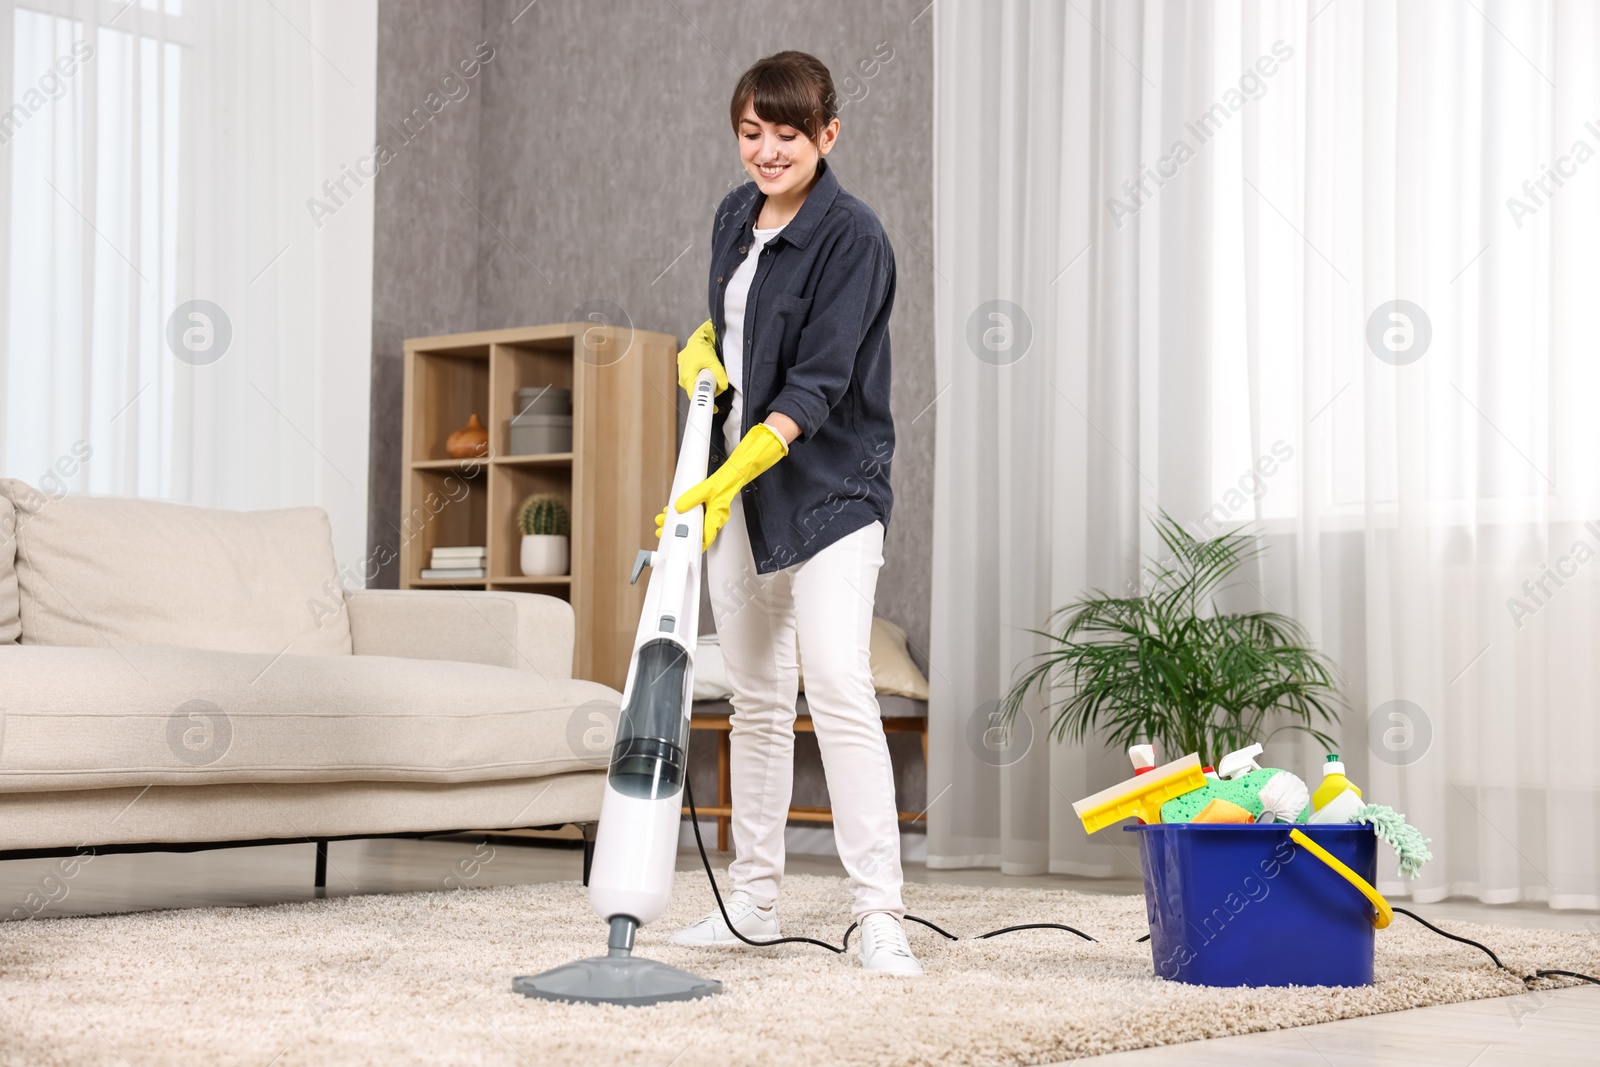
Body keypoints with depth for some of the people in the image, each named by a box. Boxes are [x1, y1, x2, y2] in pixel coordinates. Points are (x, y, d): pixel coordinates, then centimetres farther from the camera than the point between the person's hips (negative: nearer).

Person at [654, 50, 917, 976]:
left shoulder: (852, 235, -14)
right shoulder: (737, 216, 9)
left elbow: (819, 379, -22)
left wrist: (735, 471, -31)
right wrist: (703, 346, 4)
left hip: (828, 490, -7)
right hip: (737, 488, 8)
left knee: (840, 689, -16)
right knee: (757, 699, 12)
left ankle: (881, 916, -15)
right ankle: (755, 900, 20)